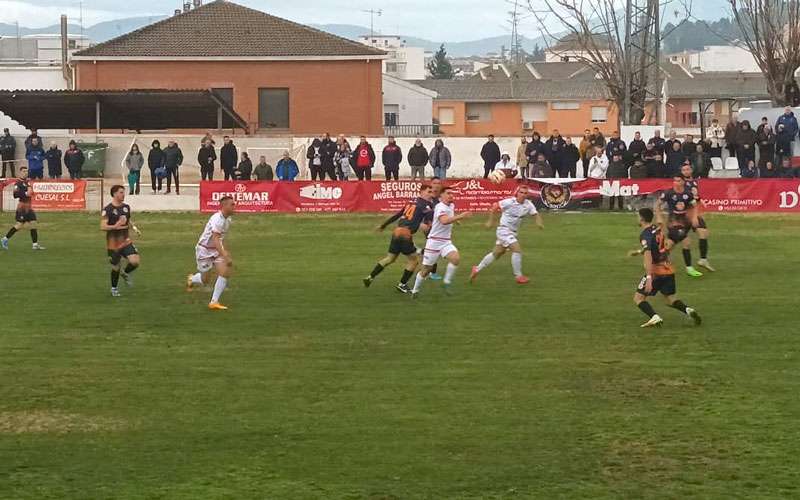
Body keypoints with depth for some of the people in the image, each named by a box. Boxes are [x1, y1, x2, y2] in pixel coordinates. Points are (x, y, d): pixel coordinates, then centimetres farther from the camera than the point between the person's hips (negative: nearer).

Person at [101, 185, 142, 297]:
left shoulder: (126, 207, 7)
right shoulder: (108, 210, -12)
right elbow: (102, 226, -17)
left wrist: (135, 228, 4)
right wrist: (115, 226, -33)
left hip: (126, 241, 4)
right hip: (113, 244, -4)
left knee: (135, 261, -14)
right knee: (116, 267, 3)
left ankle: (125, 273, 19)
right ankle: (114, 288, 28)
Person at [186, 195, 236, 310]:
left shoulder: (227, 219, 2)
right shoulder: (217, 219, -28)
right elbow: (215, 240, -36)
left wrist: (225, 251, 19)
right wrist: (225, 257, -43)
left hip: (216, 250, 8)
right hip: (204, 250, -8)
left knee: (225, 273, -13)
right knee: (205, 280, 3)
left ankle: (214, 302, -6)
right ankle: (192, 279, 41)